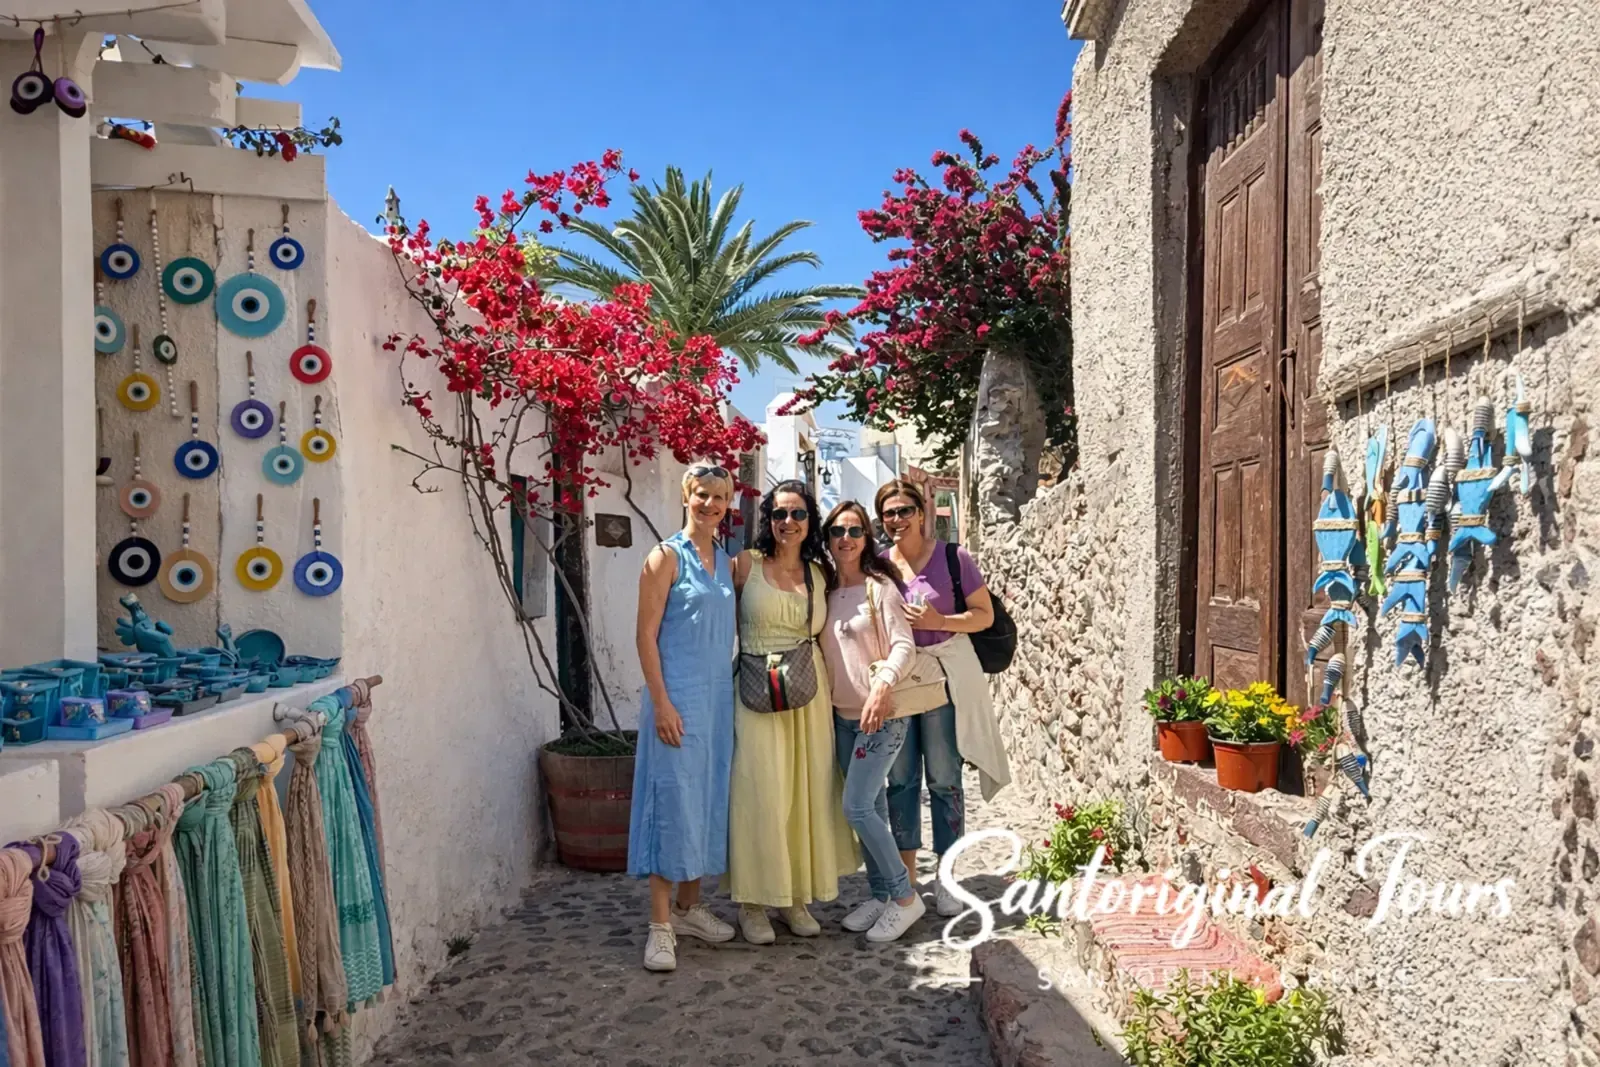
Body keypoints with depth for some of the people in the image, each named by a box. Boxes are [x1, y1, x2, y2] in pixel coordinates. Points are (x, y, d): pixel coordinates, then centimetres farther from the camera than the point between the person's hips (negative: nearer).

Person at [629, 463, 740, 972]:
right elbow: (646, 635, -11)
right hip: (678, 696, -7)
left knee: (709, 800, 12)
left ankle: (690, 906, 27)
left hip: (720, 696, 7)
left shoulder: (728, 562, 12)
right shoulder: (667, 557, -7)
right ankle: (661, 926, 5)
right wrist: (662, 702, -17)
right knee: (672, 800, -4)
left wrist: (730, 694, 10)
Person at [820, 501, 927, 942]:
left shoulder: (880, 587, -9)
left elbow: (904, 646, -16)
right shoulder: (826, 592, 8)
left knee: (857, 807, -10)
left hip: (882, 715, -6)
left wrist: (882, 685, -32)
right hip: (842, 716, 6)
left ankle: (904, 896, 5)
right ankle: (880, 895, 24)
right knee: (870, 807, 12)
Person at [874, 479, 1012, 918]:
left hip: (945, 675, -3)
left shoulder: (953, 558, -5)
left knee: (943, 779, 1)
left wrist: (939, 621, -18)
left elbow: (985, 614, -3)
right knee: (900, 779, 8)